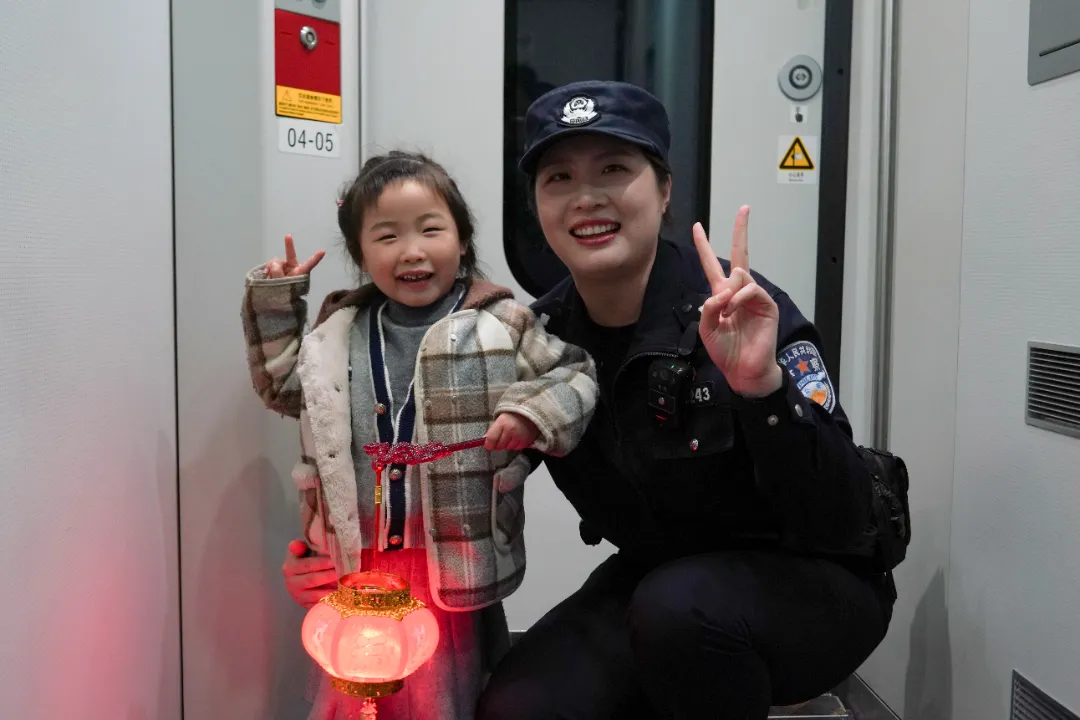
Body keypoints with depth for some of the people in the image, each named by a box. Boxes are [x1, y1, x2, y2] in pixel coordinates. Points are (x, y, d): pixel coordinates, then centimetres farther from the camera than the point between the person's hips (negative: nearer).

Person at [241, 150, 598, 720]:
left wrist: (533, 412, -18)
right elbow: (284, 387, 19)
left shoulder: (501, 324, -5)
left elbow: (578, 376, 1)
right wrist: (273, 302, 10)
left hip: (453, 563, -3)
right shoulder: (339, 330, 6)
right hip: (355, 560, 3)